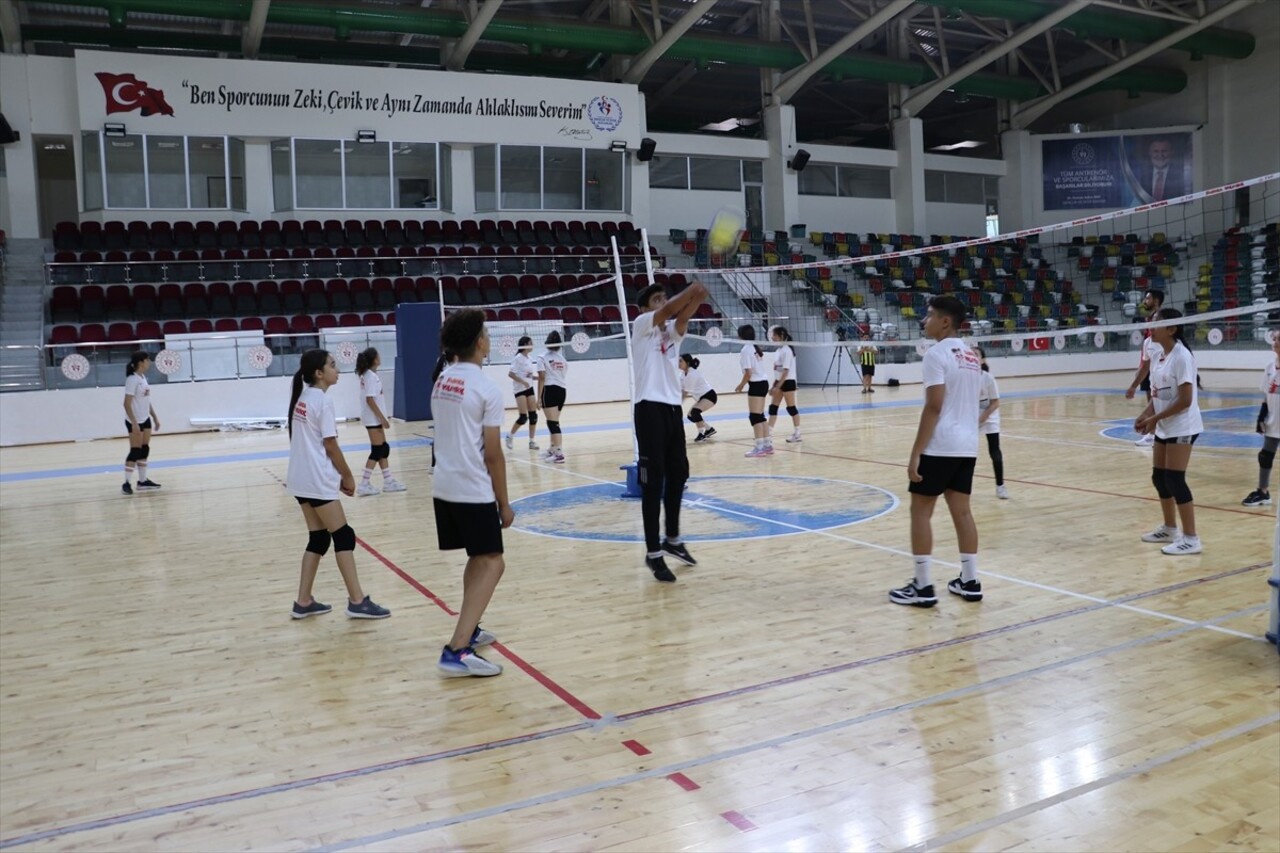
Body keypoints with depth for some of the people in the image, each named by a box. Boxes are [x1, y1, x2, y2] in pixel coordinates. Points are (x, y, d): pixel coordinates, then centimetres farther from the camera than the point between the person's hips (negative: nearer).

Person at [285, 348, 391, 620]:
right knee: (344, 537, -3)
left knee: (318, 538, 13)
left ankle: (303, 602, 14)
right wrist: (348, 476, -2)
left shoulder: (302, 398, 13)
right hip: (317, 481, -9)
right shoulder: (323, 400, -14)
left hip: (301, 479, 9)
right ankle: (357, 601, -1)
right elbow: (330, 446, -14)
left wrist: (338, 476, 16)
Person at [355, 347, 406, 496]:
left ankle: (388, 481, 17)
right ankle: (364, 485, -4)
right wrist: (382, 418, -20)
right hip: (373, 418, -10)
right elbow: (370, 400, -22)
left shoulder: (367, 375, 12)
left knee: (383, 449, 12)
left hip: (375, 418, 10)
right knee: (377, 451, -6)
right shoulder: (371, 376, -17)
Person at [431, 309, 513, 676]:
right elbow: (493, 455, -12)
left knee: (478, 559, 22)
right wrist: (504, 503, -3)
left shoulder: (441, 381, 9)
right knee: (492, 564, -3)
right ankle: (457, 650, -13)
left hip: (444, 488, 8)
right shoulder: (486, 389, -13)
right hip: (474, 492, -8)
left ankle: (469, 630, 32)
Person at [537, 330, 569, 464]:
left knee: (553, 422, -9)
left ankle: (559, 453, -16)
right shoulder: (562, 358, 13)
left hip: (549, 390, -6)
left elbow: (542, 378, -9)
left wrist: (539, 397, -7)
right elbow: (561, 375, 13)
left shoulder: (542, 358, -3)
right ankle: (552, 449, 28)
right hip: (561, 390, 6)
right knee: (554, 421, 17)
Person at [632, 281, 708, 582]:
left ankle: (672, 540, 30)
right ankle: (653, 553, -1)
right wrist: (691, 290, -29)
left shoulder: (672, 331, 14)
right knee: (653, 482, -6)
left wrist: (696, 299, -27)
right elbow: (665, 313, -19)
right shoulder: (641, 325, 1)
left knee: (678, 475, 14)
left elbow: (681, 317, -8)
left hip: (673, 408, 7)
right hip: (650, 408, -7)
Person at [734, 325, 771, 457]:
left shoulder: (746, 350, -13)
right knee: (760, 415, 14)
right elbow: (757, 368, 12)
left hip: (756, 384, -9)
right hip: (763, 382, 9)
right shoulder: (756, 348, 13)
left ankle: (760, 447, -10)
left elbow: (748, 372, -19)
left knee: (755, 416, -7)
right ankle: (767, 444, 16)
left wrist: (741, 385, -6)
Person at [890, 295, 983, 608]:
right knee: (962, 511, 12)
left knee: (921, 511, 0)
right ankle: (970, 582, 16)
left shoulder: (937, 354, -12)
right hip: (967, 446, 8)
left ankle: (923, 587, 1)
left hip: (939, 446, -8)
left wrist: (915, 453, -17)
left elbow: (933, 407, -18)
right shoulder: (972, 356, 14)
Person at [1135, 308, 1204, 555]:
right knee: (1159, 478, 13)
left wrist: (1155, 419, -18)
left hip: (1182, 428, -9)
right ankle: (1170, 529, 29)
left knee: (1175, 480, -9)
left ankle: (1191, 539, -2)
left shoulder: (1182, 357, -18)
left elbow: (1185, 400, -21)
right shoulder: (1157, 356, 8)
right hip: (1164, 428, 9)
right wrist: (1146, 414, -2)